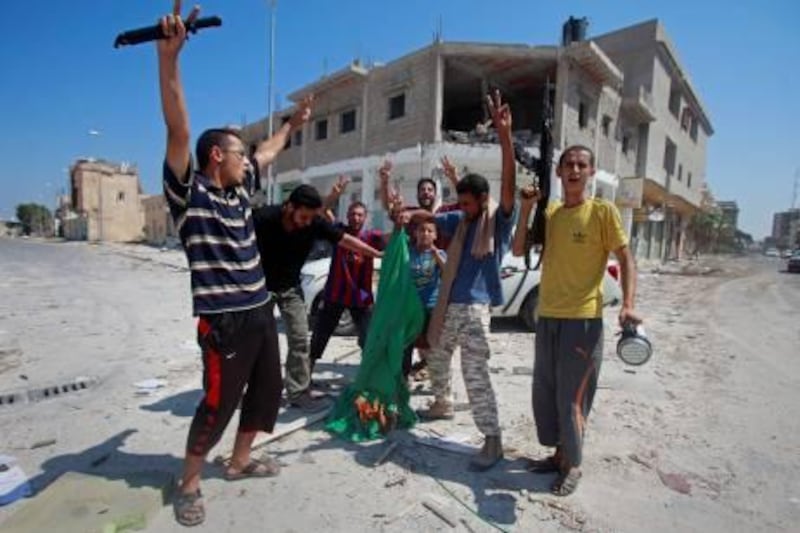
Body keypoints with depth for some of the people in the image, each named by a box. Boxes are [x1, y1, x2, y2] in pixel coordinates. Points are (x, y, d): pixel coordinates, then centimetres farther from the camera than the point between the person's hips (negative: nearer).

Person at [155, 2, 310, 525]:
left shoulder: (239, 193, 10)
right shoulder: (190, 193, -9)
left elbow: (267, 154, 26)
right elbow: (178, 132, -23)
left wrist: (293, 124, 36)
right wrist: (169, 55, -31)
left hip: (261, 311, 8)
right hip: (224, 320, -8)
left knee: (266, 390, 18)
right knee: (218, 403, 3)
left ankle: (241, 461, 37)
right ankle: (189, 484, 26)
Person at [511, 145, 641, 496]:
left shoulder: (603, 211, -5)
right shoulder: (550, 212, 10)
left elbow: (625, 259, -6)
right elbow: (518, 250, 5)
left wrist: (627, 305, -20)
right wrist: (527, 208, -4)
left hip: (583, 320, -5)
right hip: (547, 318, 6)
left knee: (571, 398, 3)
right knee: (544, 393, 14)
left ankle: (572, 465, 24)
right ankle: (559, 453, 34)